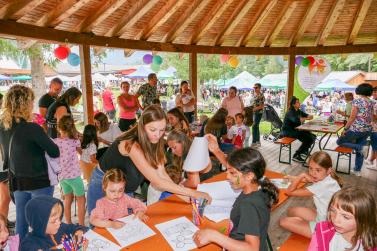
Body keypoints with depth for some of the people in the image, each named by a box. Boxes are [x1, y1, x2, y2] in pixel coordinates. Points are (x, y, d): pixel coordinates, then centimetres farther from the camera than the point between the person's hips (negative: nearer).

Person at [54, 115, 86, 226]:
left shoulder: (54, 142, -5)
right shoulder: (75, 141, -13)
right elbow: (81, 152, 7)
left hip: (61, 175, 5)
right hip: (74, 175, -4)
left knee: (68, 199, 19)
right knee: (81, 200, 10)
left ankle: (69, 225, 28)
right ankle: (81, 226, 14)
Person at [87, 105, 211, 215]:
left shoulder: (154, 142, -13)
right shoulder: (132, 145, -35)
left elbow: (161, 174, -15)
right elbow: (157, 181, -36)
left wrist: (181, 195, -25)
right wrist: (192, 193, -36)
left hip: (124, 188, 6)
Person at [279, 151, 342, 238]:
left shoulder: (322, 186, -33)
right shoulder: (326, 178, -9)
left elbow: (290, 191, -27)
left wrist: (302, 175, -22)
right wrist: (296, 178, -4)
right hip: (323, 216, 9)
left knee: (284, 221, -6)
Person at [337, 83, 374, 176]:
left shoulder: (357, 101, -13)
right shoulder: (372, 102, 7)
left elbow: (352, 117, -16)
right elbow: (371, 118, 12)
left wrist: (345, 129, -10)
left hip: (356, 129, -7)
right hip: (367, 130, 7)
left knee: (339, 142, 8)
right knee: (359, 150, 16)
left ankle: (359, 147, -9)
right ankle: (357, 170, 20)